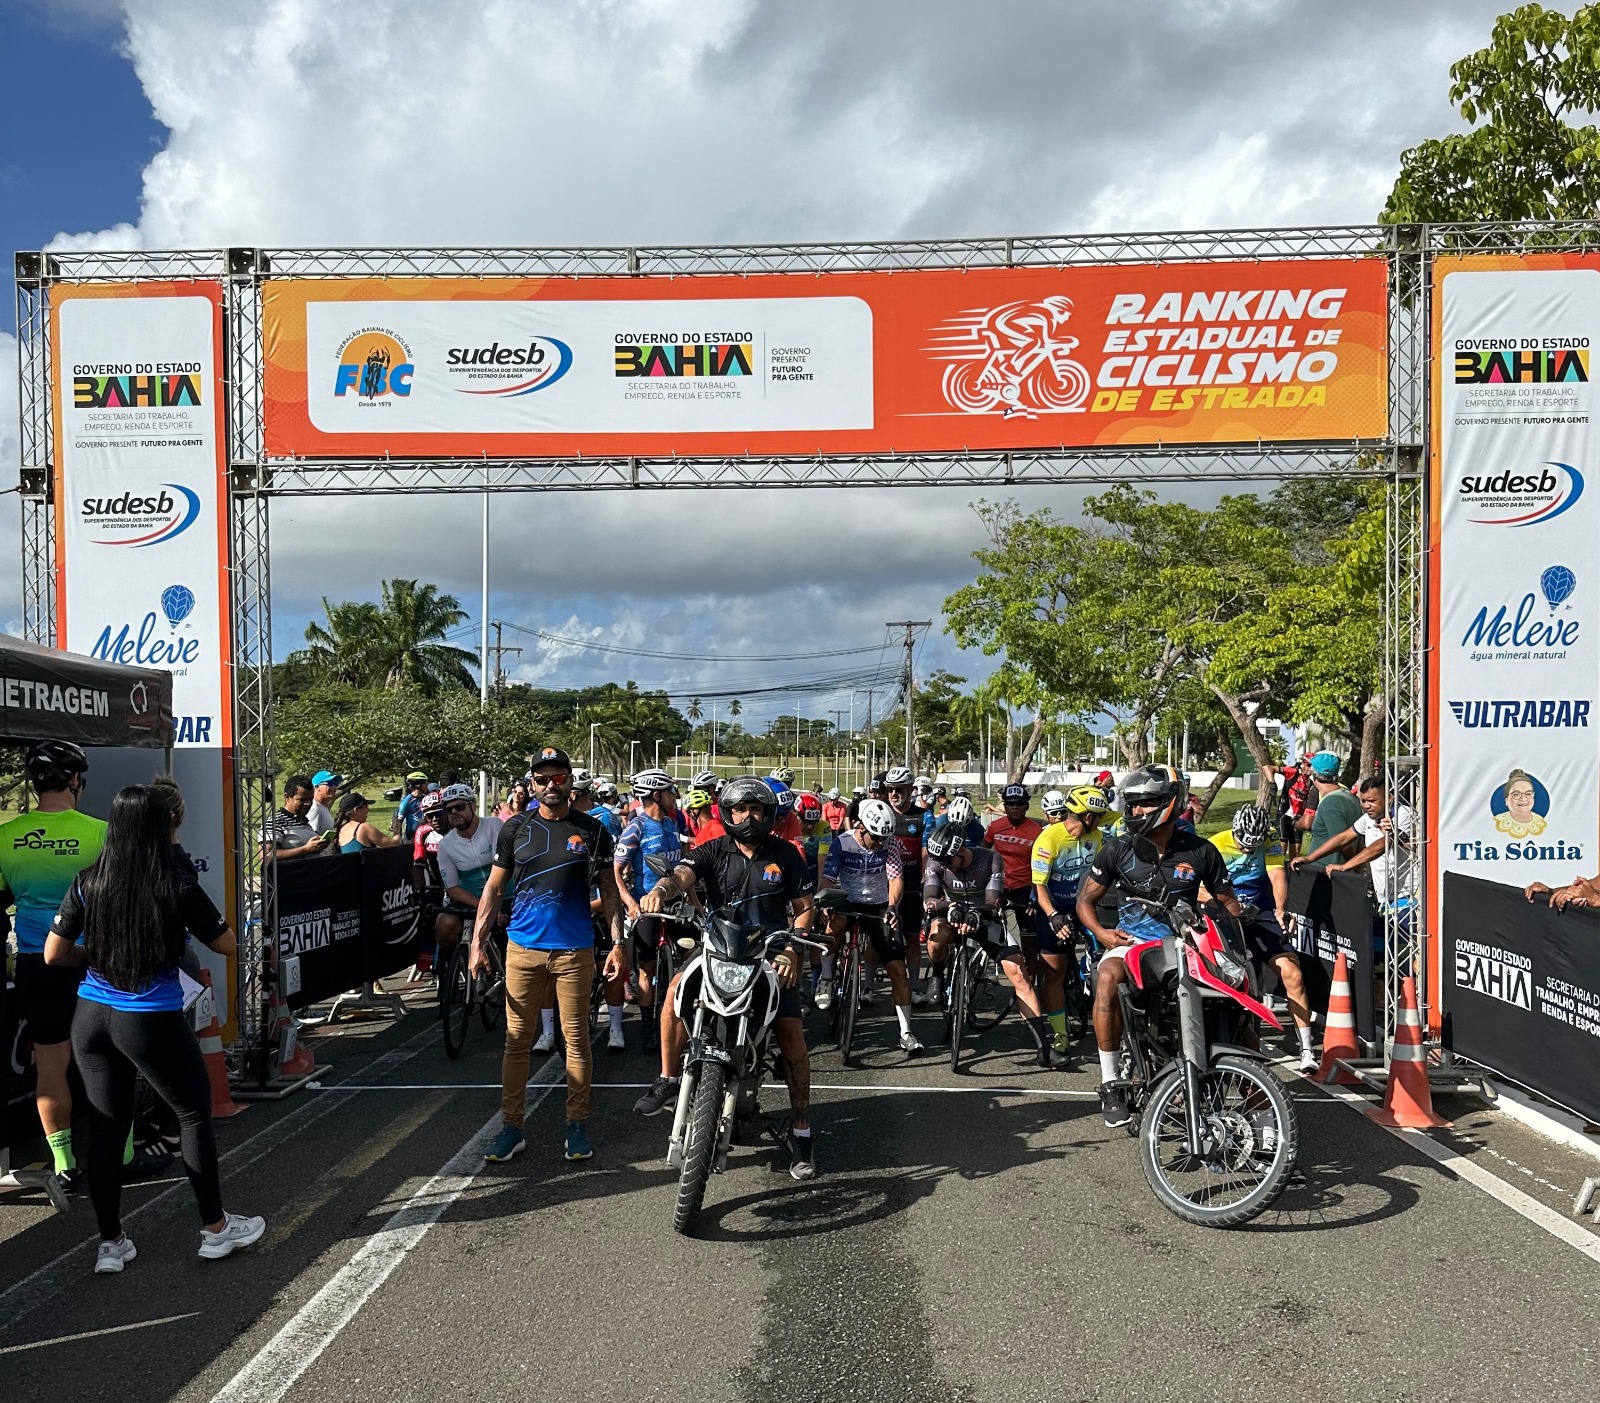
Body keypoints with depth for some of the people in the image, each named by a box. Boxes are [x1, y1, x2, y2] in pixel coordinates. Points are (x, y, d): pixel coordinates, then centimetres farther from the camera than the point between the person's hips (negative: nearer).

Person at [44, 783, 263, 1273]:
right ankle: (215, 1227, 22)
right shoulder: (178, 887, -13)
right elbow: (227, 944, -3)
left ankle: (110, 1243, 23)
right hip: (151, 1023, -4)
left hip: (91, 1019, 4)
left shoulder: (88, 884, -2)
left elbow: (54, 954, 4)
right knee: (195, 1115, 13)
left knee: (106, 1128, 13)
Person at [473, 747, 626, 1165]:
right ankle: (512, 1126, 14)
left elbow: (609, 891, 4)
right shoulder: (516, 829, 4)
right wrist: (478, 942, -1)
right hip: (523, 948, 1)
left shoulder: (591, 830, 2)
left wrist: (618, 943, -5)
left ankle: (577, 1124, 17)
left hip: (574, 950, -1)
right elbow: (494, 889, 6)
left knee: (576, 1038, 6)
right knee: (516, 1040, 5)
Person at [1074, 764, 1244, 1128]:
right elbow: (1086, 899, 8)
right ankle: (1111, 1082, -24)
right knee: (1107, 977, -34)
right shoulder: (1118, 849, 3)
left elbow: (1227, 900, 13)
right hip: (1131, 939, 0)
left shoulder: (1200, 851, 3)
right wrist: (1101, 932, -11)